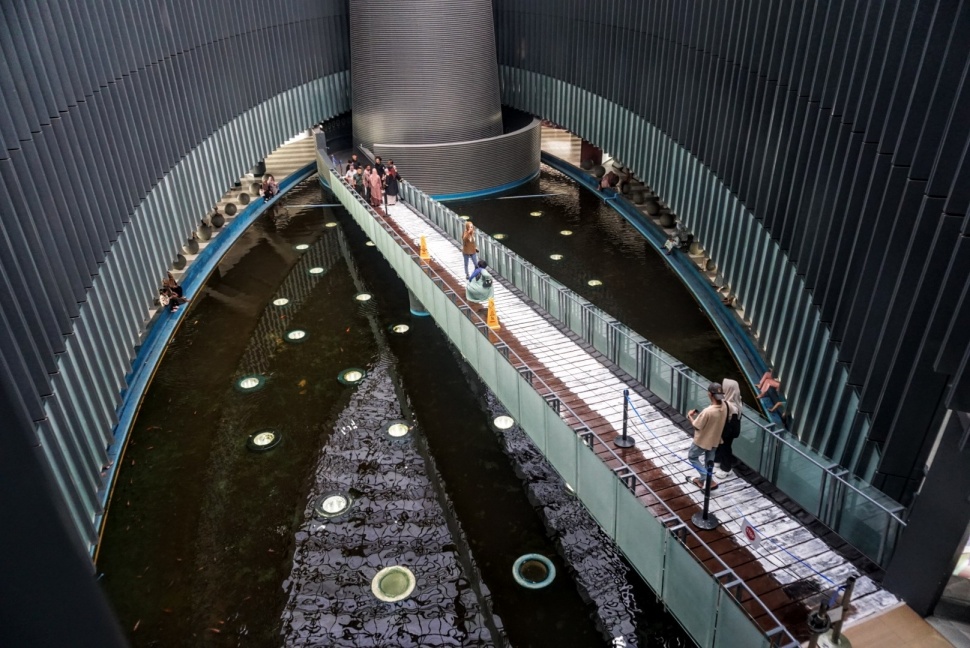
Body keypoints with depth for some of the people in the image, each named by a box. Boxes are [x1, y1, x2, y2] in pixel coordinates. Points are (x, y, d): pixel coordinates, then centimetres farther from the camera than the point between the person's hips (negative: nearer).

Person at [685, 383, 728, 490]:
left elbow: (696, 426, -23)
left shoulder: (708, 411, -38)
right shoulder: (724, 406, -14)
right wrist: (698, 414, 4)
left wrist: (690, 415, -6)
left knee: (692, 457, 19)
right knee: (709, 460, 25)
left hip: (702, 441, -7)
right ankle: (701, 480, 43)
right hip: (715, 439, 7)